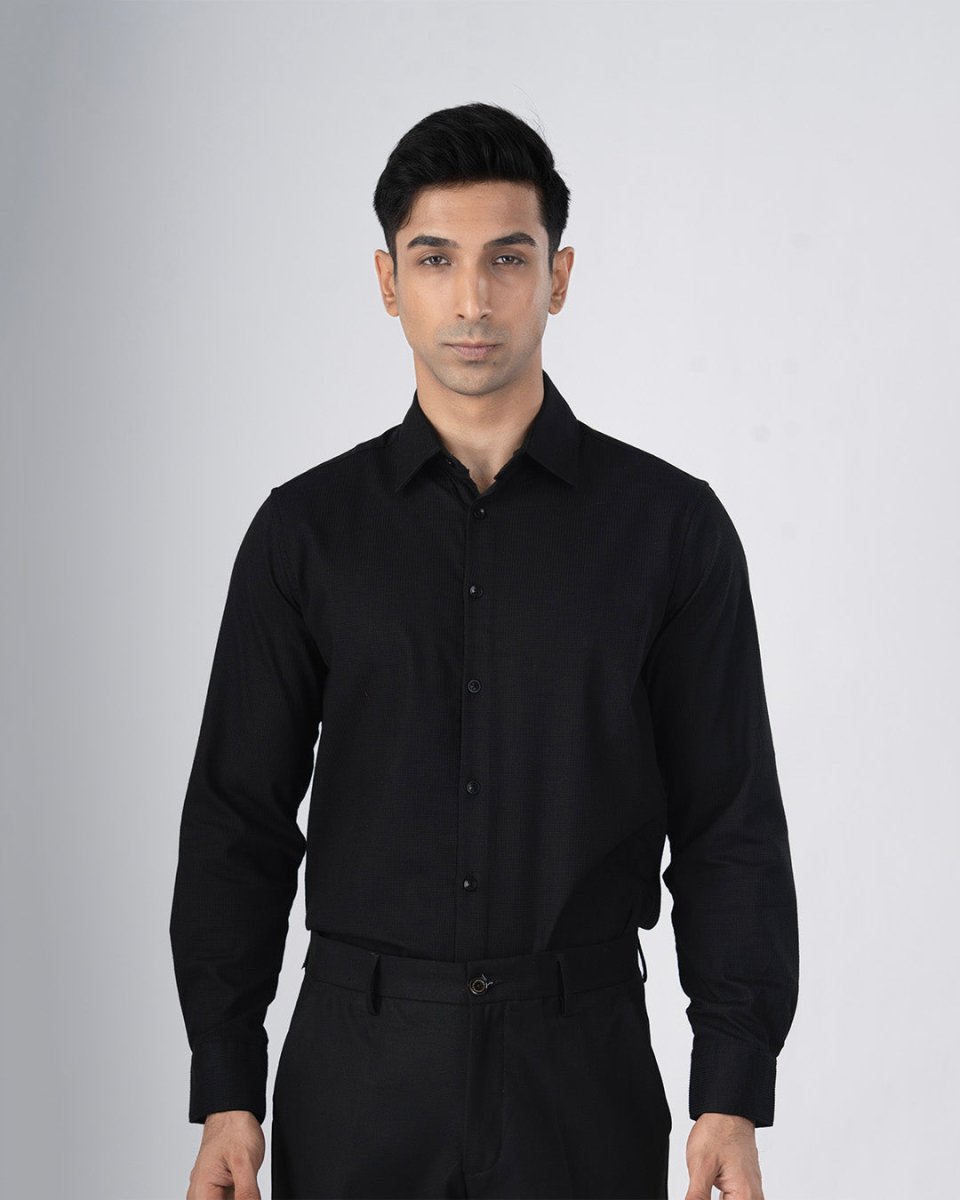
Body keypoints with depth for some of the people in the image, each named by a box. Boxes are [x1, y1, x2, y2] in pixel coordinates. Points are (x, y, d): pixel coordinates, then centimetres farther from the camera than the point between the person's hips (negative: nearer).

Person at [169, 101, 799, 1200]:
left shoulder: (672, 524, -1)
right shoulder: (307, 529, 2)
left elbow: (730, 828, -1)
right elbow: (239, 816, 3)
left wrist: (734, 1097, -8)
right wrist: (224, 1092, -2)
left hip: (582, 1069, 0)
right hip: (357, 1066, 1)